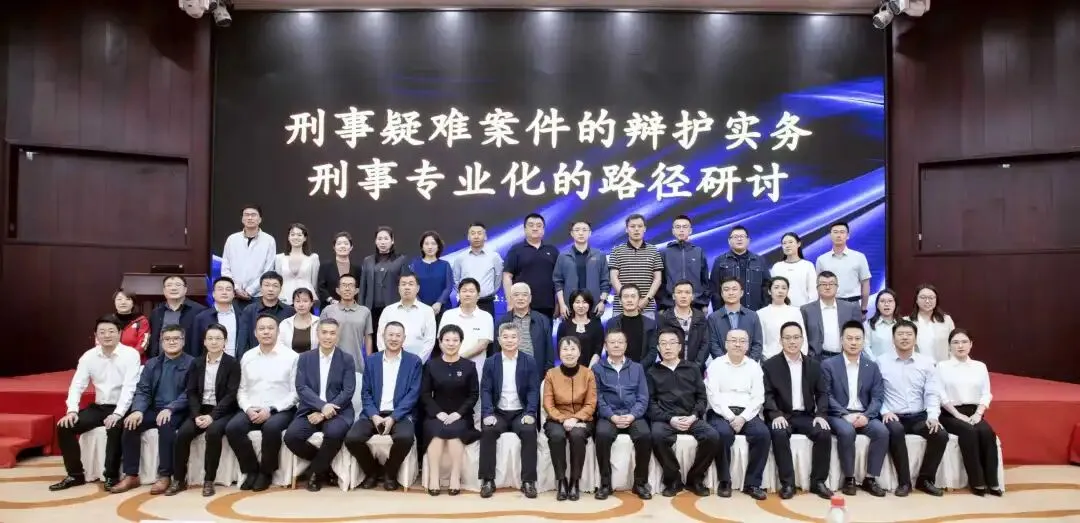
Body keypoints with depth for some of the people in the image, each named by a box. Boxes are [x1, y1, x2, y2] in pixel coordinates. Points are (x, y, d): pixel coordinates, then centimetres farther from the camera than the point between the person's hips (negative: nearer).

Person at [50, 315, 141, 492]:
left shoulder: (131, 354, -11)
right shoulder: (89, 356, 3)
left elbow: (129, 387, -18)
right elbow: (77, 385, 0)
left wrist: (118, 414, -28)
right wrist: (72, 410, -16)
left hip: (121, 409, -5)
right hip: (98, 407, 5)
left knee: (115, 428, -35)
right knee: (64, 427, -12)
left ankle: (111, 476, -18)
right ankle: (75, 474, 2)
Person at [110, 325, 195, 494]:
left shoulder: (192, 363, -2)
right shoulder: (152, 363, 14)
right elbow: (142, 390, 6)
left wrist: (169, 408, -25)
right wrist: (138, 410, -15)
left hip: (177, 412, -5)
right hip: (154, 409, 5)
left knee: (166, 426, -34)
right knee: (130, 425, -20)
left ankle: (165, 476, -25)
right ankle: (131, 476, -10)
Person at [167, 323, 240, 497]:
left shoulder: (232, 363, -3)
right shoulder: (197, 363, 10)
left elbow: (231, 394, -10)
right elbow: (191, 392, 5)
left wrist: (212, 416, -21)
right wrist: (197, 415, -13)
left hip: (223, 411, -4)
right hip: (201, 410, 4)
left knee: (213, 431, -33)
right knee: (183, 432, -23)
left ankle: (209, 480, -20)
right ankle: (179, 480, -8)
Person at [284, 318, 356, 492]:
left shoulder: (347, 359, 4)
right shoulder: (305, 358, 9)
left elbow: (348, 392, -4)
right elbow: (301, 388, -2)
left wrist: (324, 412, -16)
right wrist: (322, 405, -19)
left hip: (337, 410, -2)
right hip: (310, 410, 2)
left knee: (334, 433, -34)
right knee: (291, 436, -26)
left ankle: (315, 471, -5)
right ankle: (324, 464, 1)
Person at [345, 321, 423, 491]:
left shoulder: (414, 361, 3)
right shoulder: (371, 360, 11)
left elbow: (413, 394, -5)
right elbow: (366, 393, 6)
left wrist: (393, 418, -16)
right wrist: (374, 416, -12)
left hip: (400, 414, -2)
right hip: (374, 414, 2)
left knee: (405, 437, -33)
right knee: (352, 438, -24)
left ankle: (389, 473, -3)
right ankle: (372, 472, 5)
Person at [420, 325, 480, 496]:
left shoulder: (469, 366, 4)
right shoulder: (431, 365, 6)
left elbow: (474, 395, 1)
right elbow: (425, 394, 3)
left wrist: (458, 413, -12)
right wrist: (438, 413, -11)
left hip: (461, 416, -1)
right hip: (436, 415, 1)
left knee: (454, 432, -31)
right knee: (436, 432, -30)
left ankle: (455, 478, -24)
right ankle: (434, 478, -25)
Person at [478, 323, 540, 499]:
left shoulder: (529, 362, 4)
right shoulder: (490, 362, 5)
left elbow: (533, 390, -1)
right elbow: (485, 391, -1)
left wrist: (530, 413, -17)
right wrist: (488, 413, -17)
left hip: (521, 412, 0)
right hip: (498, 412, 1)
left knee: (529, 431, -30)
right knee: (488, 430, -29)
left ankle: (528, 481, -19)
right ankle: (488, 480, -18)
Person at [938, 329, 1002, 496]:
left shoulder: (980, 366, 14)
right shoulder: (942, 366, 2)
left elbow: (986, 394, 9)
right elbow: (941, 395, -5)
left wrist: (978, 414, -8)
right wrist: (958, 414, -15)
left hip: (974, 413, 3)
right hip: (951, 414, -3)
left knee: (987, 432, -27)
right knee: (968, 431, -31)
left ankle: (992, 481, -22)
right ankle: (977, 482, -24)